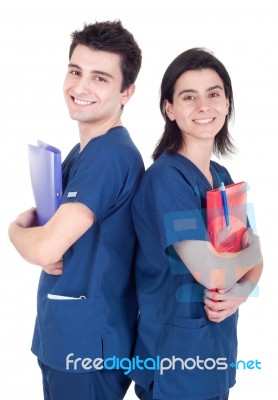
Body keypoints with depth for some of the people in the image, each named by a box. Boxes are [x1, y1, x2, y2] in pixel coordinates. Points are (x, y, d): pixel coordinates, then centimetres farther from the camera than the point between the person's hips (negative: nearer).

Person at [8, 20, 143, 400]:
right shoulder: (82, 151, 9)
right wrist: (35, 223, -8)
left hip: (88, 343, -8)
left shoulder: (111, 155, -22)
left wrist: (16, 229, -5)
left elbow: (45, 248, -26)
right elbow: (54, 223, 14)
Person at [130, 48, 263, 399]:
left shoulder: (222, 178, 5)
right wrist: (249, 249, -6)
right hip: (176, 347, -7)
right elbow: (212, 272, -26)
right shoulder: (165, 178, -19)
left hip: (220, 340, 8)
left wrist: (240, 292, -14)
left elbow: (254, 262, 7)